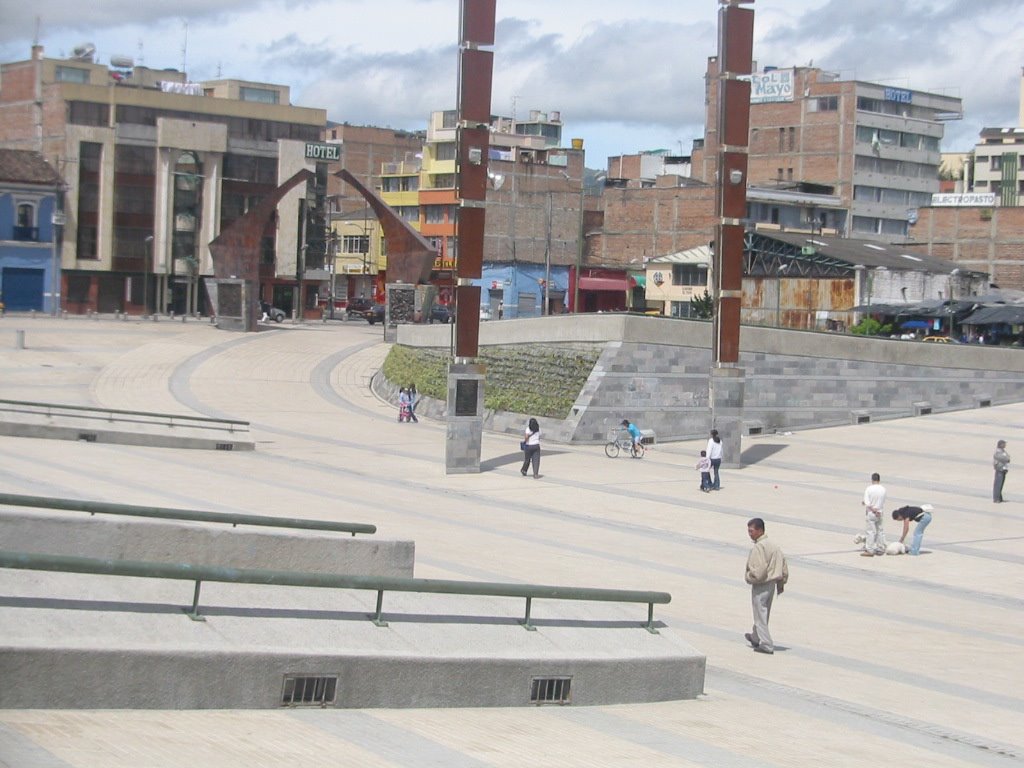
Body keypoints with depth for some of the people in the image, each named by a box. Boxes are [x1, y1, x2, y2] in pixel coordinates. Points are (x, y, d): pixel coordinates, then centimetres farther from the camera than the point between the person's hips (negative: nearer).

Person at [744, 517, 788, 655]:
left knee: (760, 615, 0)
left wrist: (748, 577, -10)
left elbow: (758, 571, -28)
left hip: (760, 586, -9)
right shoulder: (774, 545, 6)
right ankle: (755, 638, 40)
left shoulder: (759, 547, -22)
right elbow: (784, 565, 11)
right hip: (772, 584, 9)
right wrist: (781, 583, 19)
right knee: (763, 614, 22)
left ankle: (766, 645, 1)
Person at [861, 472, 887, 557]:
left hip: (870, 513, -5)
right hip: (879, 514, 5)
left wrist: (873, 510, -9)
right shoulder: (883, 489, -2)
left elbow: (867, 503, -19)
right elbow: (883, 503, 5)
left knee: (870, 531, -2)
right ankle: (881, 549, 21)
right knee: (880, 531, 15)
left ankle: (870, 550, -3)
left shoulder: (868, 489, -15)